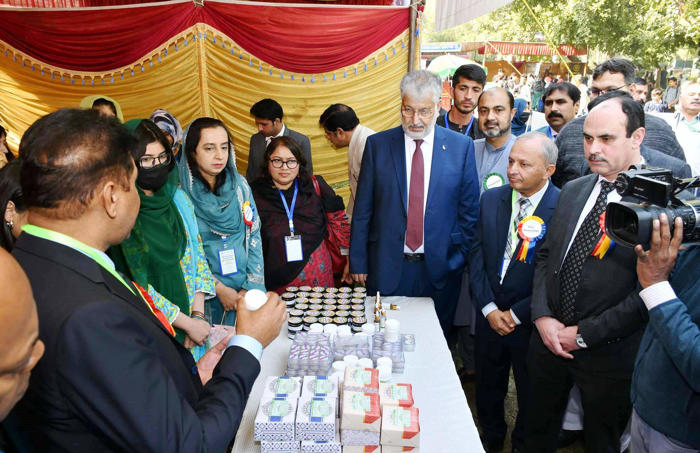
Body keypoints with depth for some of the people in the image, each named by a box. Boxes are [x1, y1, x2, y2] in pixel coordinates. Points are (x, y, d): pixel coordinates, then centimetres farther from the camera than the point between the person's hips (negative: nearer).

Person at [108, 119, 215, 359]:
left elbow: (196, 252, 4)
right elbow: (136, 285, -17)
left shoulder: (177, 198, 2)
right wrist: (187, 323, -13)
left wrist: (198, 314, -6)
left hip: (191, 318, 5)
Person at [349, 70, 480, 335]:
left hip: (440, 267, 0)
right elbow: (362, 210, 1)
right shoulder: (377, 144, -1)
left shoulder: (461, 147, -1)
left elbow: (469, 210, 4)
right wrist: (358, 262, 1)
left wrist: (459, 259, 2)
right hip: (386, 267, 0)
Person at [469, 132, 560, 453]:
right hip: (490, 316, 4)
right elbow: (477, 255, 0)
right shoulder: (491, 199, -2)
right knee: (487, 389, 21)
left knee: (531, 396, 19)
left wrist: (516, 314, -13)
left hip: (532, 323, -3)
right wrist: (489, 308, -8)